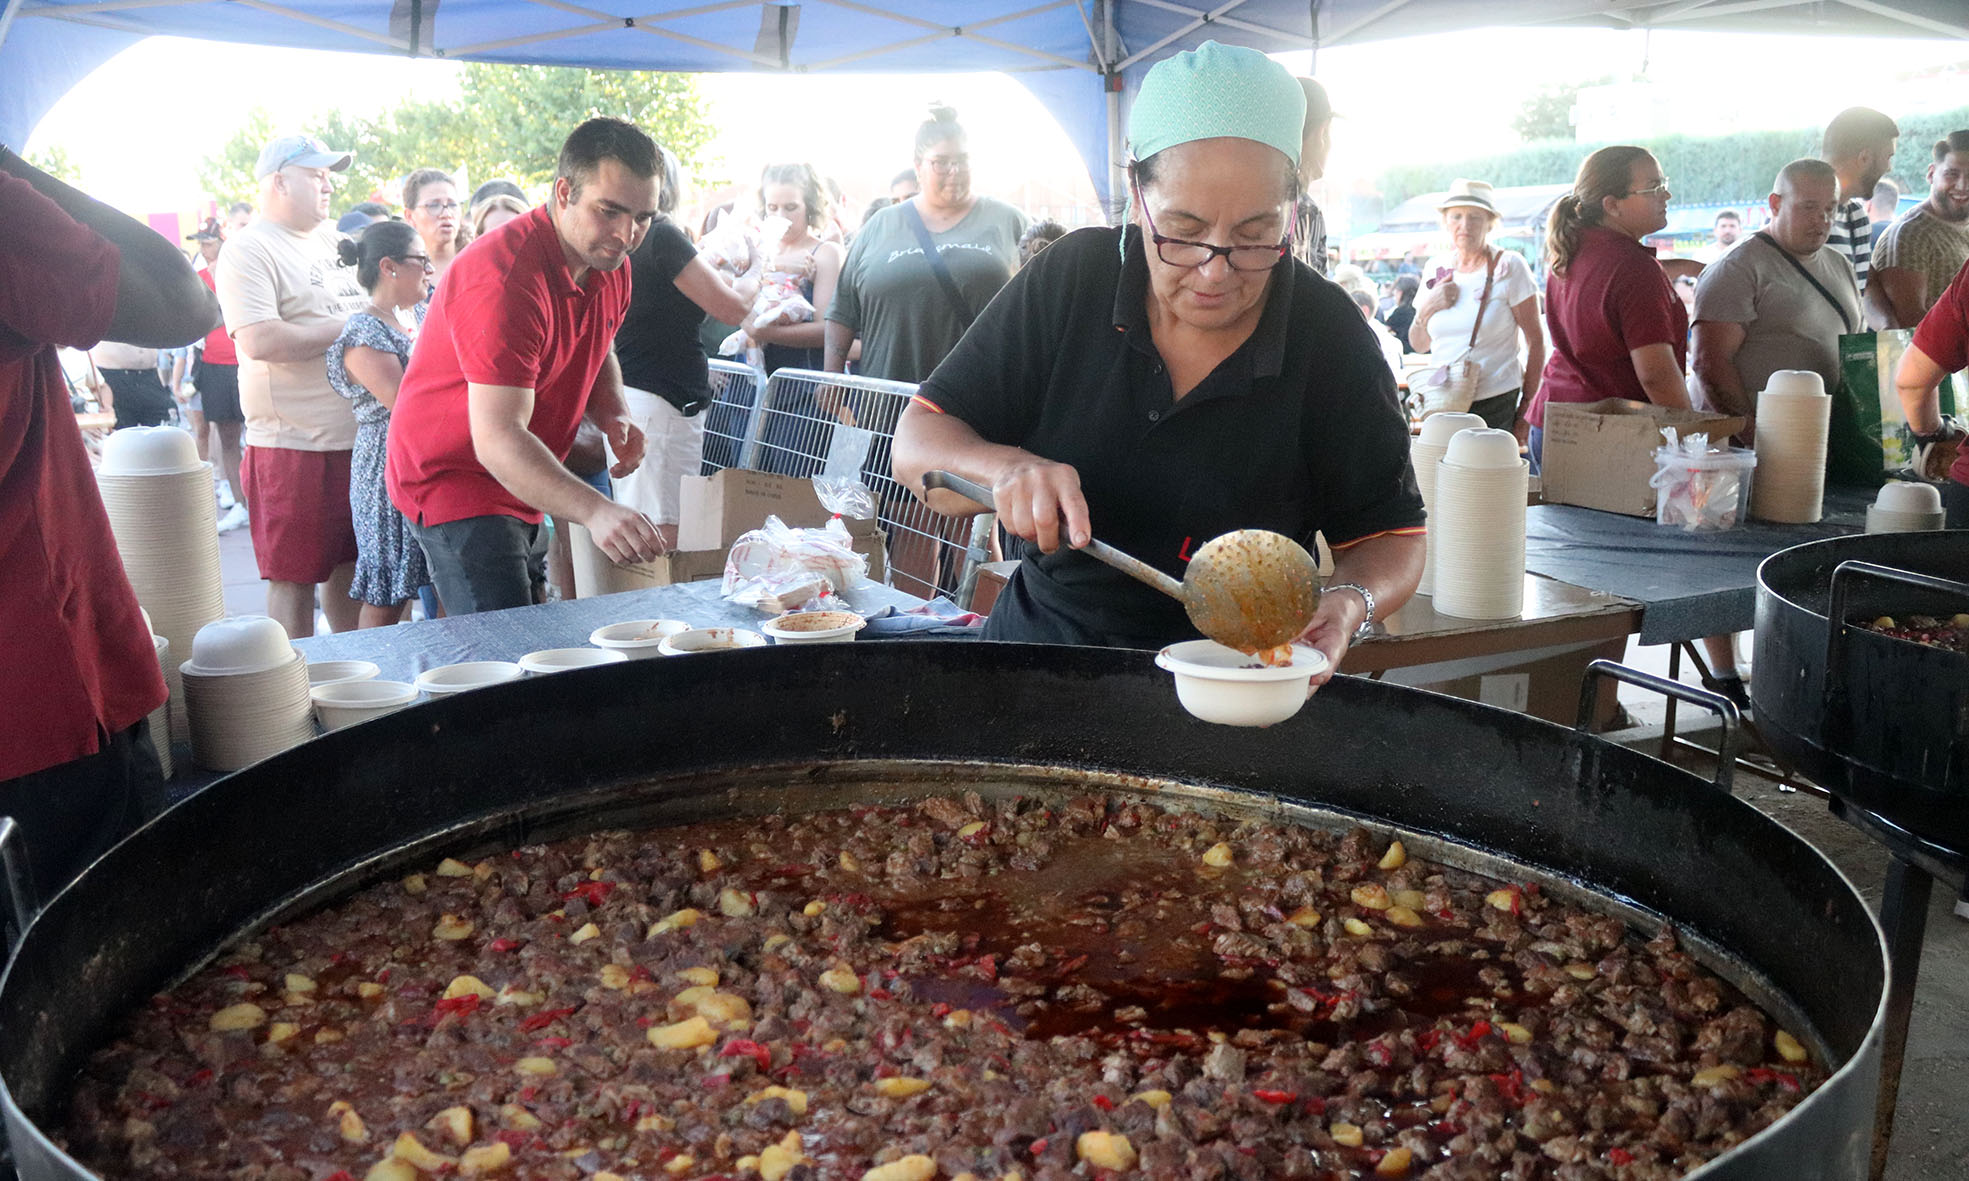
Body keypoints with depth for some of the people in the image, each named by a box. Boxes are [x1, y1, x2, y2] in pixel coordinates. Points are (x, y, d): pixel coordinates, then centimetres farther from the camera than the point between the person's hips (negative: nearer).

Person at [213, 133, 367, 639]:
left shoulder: (330, 238, 15)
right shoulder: (247, 251, -9)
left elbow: (365, 310, 30)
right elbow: (261, 341, -22)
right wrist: (346, 327, -15)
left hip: (356, 438, 8)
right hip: (292, 444, -7)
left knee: (350, 561, 16)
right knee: (294, 575, 1)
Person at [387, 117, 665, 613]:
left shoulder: (610, 263, 0)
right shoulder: (505, 278, -28)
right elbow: (497, 440, -36)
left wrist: (614, 417, -3)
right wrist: (595, 511, -50)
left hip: (526, 492, 9)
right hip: (453, 480, -9)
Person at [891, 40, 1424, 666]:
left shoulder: (1333, 338, -8)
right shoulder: (1069, 278, -6)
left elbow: (1391, 536, 0)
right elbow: (917, 444, -3)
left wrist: (1349, 602, -23)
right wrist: (1008, 470, -25)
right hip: (1039, 640, 1)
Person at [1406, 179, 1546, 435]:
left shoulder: (1509, 267, -3)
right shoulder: (1436, 268, 10)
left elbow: (1536, 341, -3)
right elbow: (1419, 346, 16)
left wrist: (1527, 408, -7)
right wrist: (1425, 310, -4)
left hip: (1496, 402, -4)